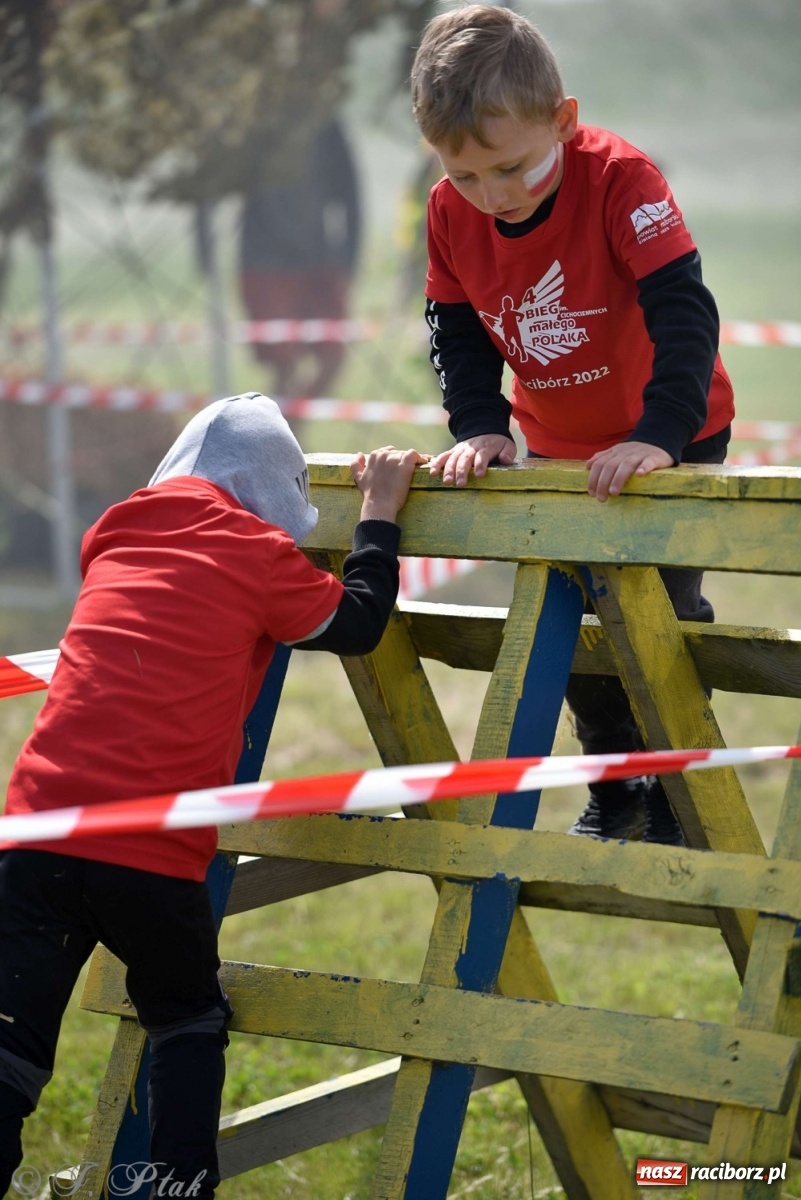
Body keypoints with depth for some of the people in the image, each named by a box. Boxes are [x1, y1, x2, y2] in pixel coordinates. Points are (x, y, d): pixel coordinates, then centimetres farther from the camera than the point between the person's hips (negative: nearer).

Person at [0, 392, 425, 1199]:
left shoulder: (114, 539, 18)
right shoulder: (258, 555, 3)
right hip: (152, 854, -3)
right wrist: (378, 511, 26)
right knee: (187, 1024, 23)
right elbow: (358, 624, 15)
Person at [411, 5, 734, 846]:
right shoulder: (450, 212, -16)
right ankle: (616, 790, 30)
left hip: (674, 439, -5)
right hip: (558, 446, 5)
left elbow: (682, 309, -36)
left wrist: (660, 435, -46)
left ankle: (679, 802, 10)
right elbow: (457, 332, -5)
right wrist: (479, 427, -20)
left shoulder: (620, 178, -31)